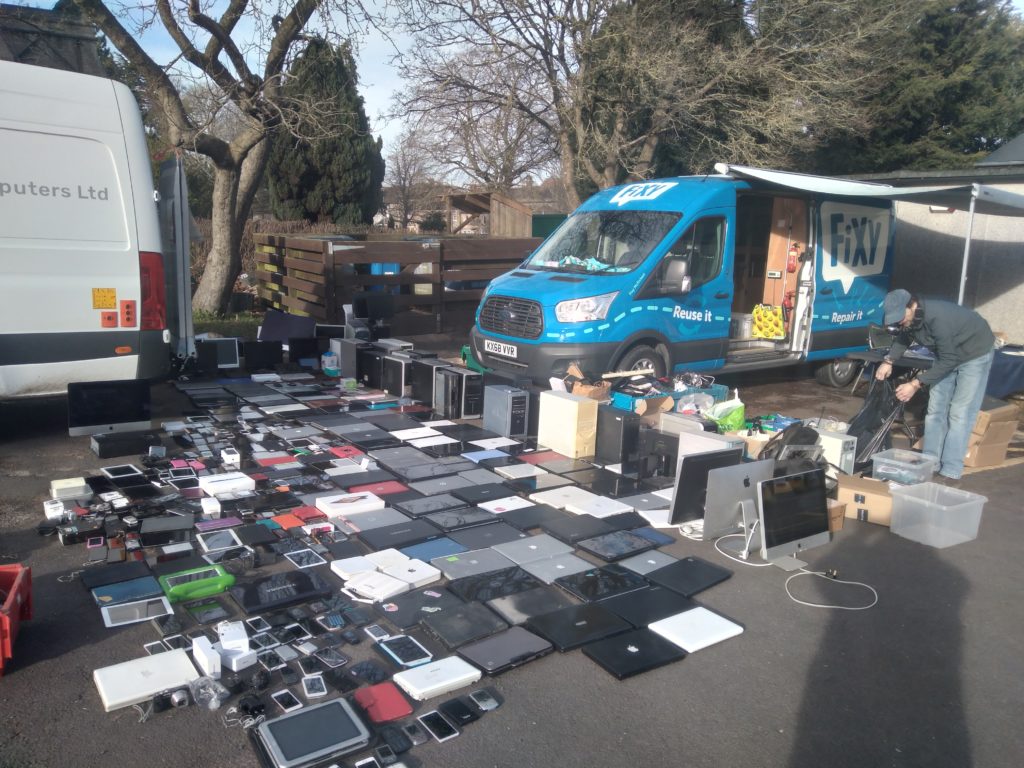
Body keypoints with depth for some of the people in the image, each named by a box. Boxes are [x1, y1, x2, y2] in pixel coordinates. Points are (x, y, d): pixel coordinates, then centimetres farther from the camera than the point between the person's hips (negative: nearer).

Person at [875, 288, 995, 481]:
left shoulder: (938, 318, -39)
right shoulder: (908, 318, -16)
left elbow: (948, 360, -32)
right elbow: (903, 339, 6)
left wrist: (916, 384, -32)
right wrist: (888, 361, -10)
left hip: (975, 354, -7)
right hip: (947, 354, 8)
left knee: (959, 413, -11)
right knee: (935, 410, 6)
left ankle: (950, 472, -8)